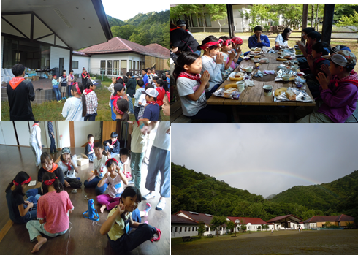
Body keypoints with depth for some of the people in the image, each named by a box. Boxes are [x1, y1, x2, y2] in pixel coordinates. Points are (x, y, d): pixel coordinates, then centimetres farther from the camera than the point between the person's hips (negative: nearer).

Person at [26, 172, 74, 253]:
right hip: (64, 229, 5)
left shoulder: (42, 199, -20)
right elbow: (70, 211, 1)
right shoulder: (64, 194, -15)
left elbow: (41, 221, -11)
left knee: (29, 223, 21)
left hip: (50, 232, -5)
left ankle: (39, 238, -4)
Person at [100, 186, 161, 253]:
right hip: (119, 245, -8)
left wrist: (145, 225, -2)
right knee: (147, 229, -15)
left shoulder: (129, 210, -11)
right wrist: (117, 213, -59)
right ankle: (155, 230, 20)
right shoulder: (115, 213, -35)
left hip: (125, 235, 8)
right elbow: (102, 232, -52)